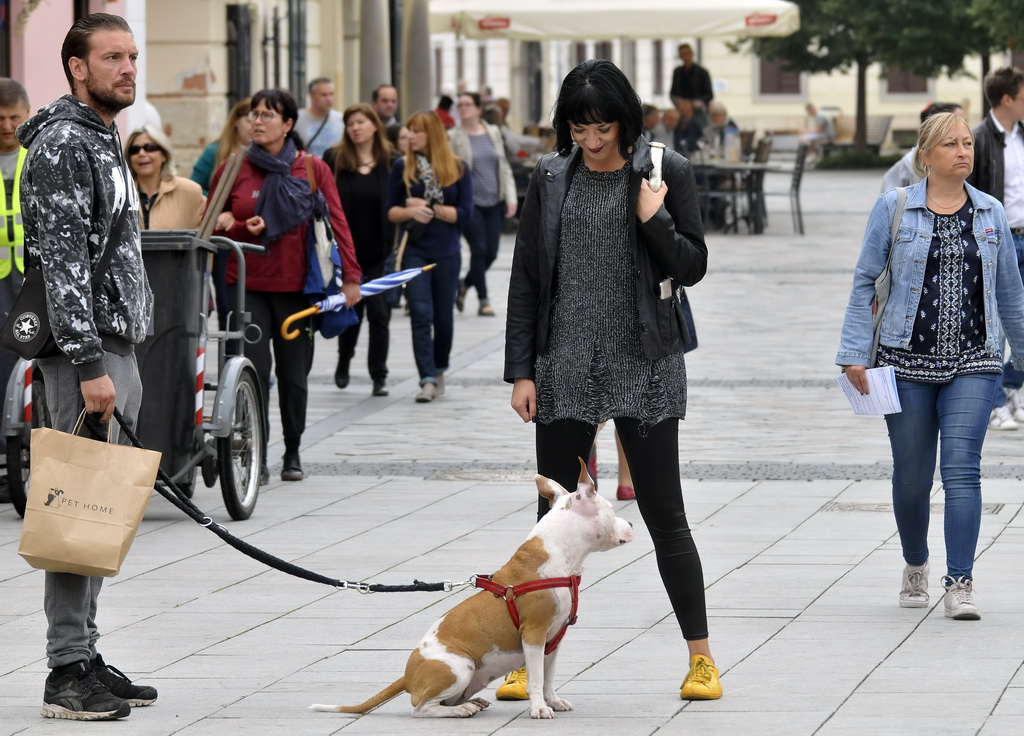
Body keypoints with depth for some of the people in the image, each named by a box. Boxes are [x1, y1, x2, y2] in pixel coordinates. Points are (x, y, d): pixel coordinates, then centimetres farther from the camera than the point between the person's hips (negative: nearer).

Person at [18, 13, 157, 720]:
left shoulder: (104, 141, 19)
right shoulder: (63, 145, -12)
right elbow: (63, 264, -19)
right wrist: (90, 365, -24)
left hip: (117, 351, 10)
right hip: (88, 351, -10)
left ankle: (86, 656, 16)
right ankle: (68, 671, -8)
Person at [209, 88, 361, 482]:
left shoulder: (313, 169, 3)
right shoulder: (233, 170, 4)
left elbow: (336, 223, 1)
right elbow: (211, 225, 10)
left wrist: (349, 276, -6)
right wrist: (242, 228, -11)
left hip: (296, 287, 0)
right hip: (247, 286, 0)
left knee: (294, 375, 6)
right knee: (253, 371, -9)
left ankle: (293, 453, 22)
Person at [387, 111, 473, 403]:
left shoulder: (458, 169, 0)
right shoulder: (403, 167, 3)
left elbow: (465, 212, -5)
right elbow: (391, 210, 5)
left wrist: (430, 208, -10)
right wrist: (411, 212, -14)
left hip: (447, 253, 1)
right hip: (414, 251, 0)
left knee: (443, 316, 11)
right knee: (421, 314, -12)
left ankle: (439, 371, 30)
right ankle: (427, 379, -15)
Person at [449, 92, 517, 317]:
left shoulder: (493, 133, 9)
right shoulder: (453, 137, -3)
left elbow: (504, 167, 12)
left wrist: (511, 197, 4)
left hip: (493, 202, 4)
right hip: (470, 203, -4)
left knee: (491, 253, 4)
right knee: (479, 250, -7)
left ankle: (465, 285, 28)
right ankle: (484, 300, 4)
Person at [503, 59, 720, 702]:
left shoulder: (667, 172, -2)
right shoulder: (551, 178, 5)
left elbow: (693, 267, 0)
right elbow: (526, 279, 7)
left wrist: (654, 220, -18)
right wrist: (521, 371, 2)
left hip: (645, 364, -2)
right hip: (566, 365, 2)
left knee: (663, 510, 0)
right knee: (554, 515, 6)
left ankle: (701, 656, 8)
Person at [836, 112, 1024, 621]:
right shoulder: (894, 209, 0)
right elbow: (865, 283, 1)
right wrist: (855, 354, -5)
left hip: (972, 367, 1)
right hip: (908, 363, -1)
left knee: (961, 469, -13)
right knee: (912, 477, 8)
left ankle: (959, 584, -13)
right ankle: (915, 566, 33)